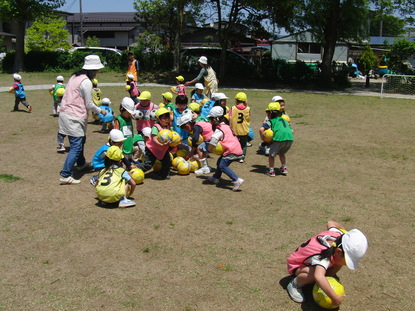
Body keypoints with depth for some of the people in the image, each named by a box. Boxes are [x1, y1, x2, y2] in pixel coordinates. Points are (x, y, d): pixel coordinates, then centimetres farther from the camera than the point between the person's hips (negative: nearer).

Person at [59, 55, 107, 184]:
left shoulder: (75, 77, 12)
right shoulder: (86, 82, -16)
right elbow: (89, 105, -12)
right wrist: (100, 111, 5)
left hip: (65, 114, 10)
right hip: (74, 118, -10)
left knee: (80, 140, 27)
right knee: (76, 147, -7)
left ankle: (81, 163, 47)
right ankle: (65, 176, -9)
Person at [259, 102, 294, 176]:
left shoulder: (271, 121, 12)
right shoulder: (284, 120, 30)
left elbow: (261, 129, -4)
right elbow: (291, 130, 30)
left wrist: (262, 138, 6)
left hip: (279, 138, -6)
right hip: (290, 138, 6)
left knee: (271, 154, 15)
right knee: (281, 153, 31)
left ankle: (271, 170, 16)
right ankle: (284, 168, 31)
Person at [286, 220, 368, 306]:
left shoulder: (337, 234, -21)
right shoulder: (325, 257, -44)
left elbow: (330, 223, 3)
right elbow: (318, 277, -63)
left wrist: (346, 232, 9)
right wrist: (334, 297, -60)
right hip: (297, 265, -8)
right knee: (314, 273, -40)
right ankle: (295, 284, -12)